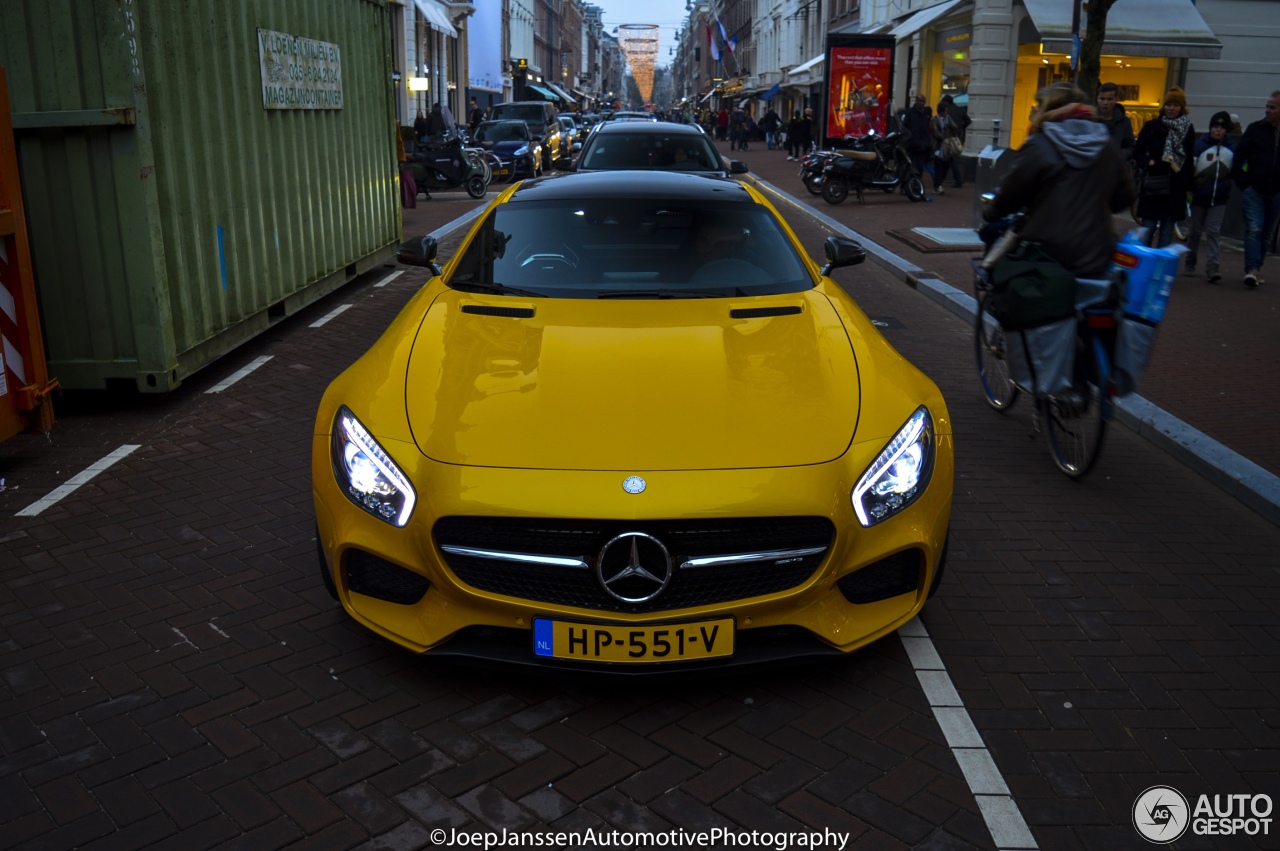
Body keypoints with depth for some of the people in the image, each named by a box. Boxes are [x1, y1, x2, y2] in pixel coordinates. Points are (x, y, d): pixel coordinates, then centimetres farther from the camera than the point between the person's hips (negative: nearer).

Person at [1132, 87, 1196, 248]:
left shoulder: (1188, 129, 6)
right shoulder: (1152, 126, 0)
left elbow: (1190, 159, 8)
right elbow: (1137, 151, 4)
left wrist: (1189, 184, 4)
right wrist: (1148, 163, -15)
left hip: (1175, 187, 2)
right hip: (1153, 185, -2)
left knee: (1167, 230, 7)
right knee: (1148, 227, -2)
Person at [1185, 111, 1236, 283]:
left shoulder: (1232, 148, 5)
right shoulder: (1199, 145, -5)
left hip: (1219, 199, 1)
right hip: (1199, 197, -1)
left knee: (1213, 232, -4)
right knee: (1195, 231, 10)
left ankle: (1212, 268, -8)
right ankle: (1190, 264, 24)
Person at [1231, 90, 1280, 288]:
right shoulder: (1256, 129, 0)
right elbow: (1238, 155, 2)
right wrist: (1242, 181, -6)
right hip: (1253, 189, -2)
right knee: (1253, 230, -13)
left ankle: (1255, 269, 20)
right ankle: (1252, 270, -19)